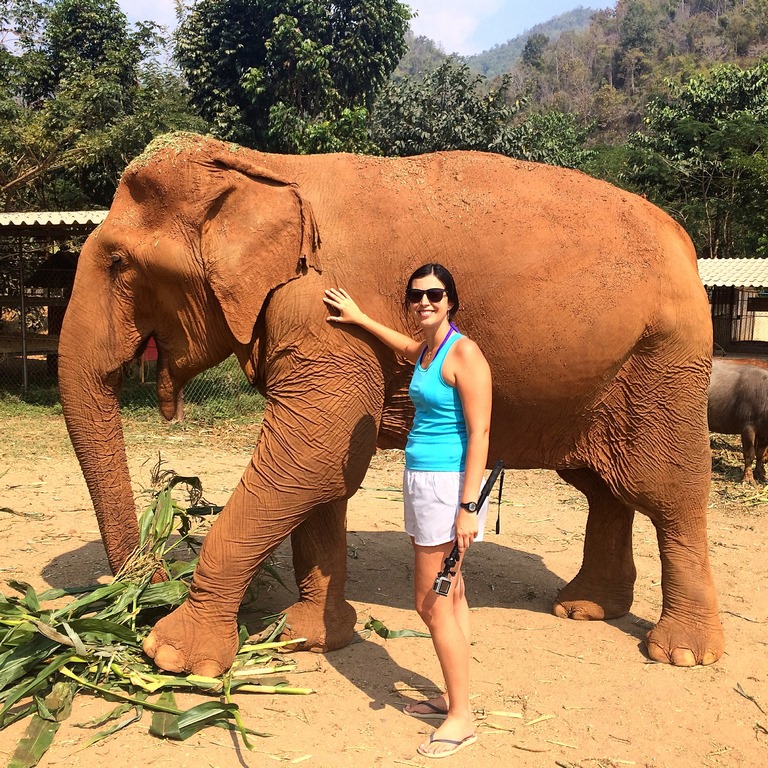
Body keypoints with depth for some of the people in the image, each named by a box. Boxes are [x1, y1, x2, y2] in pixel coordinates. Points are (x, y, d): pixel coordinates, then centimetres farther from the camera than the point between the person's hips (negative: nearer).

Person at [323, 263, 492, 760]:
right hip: (422, 480, 9)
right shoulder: (423, 351, 11)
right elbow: (404, 346, 37)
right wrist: (357, 317, 43)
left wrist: (468, 506, -23)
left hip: (447, 484, -9)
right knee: (450, 597, 15)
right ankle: (454, 696, 28)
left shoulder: (464, 354, -15)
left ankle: (462, 718, 10)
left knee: (432, 603, -3)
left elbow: (480, 433, -18)